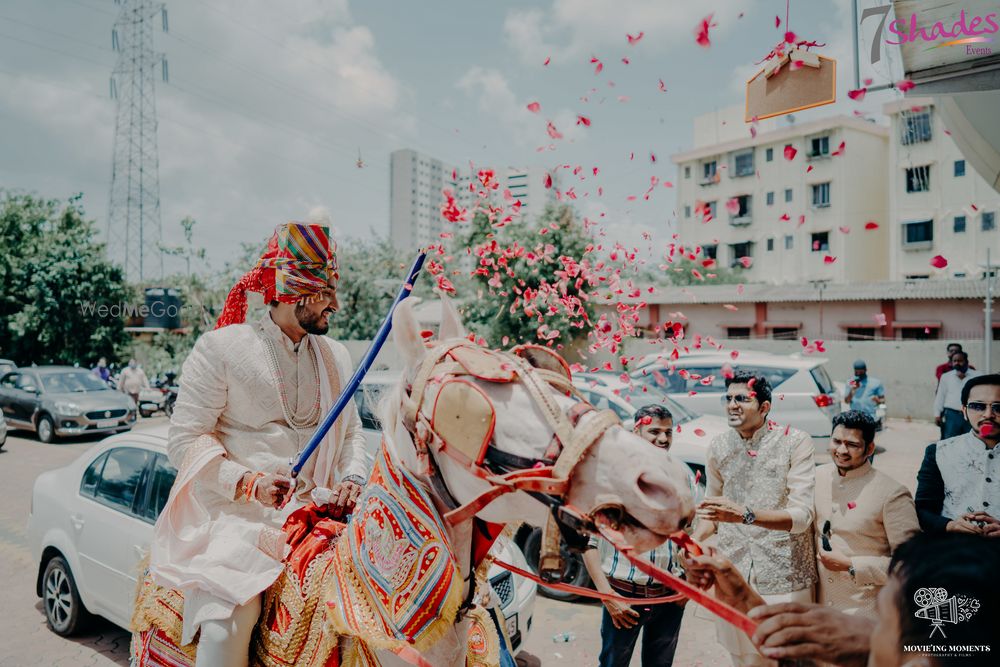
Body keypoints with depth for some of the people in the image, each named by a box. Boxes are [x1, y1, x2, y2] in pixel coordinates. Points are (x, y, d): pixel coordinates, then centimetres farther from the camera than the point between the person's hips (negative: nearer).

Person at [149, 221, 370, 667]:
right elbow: (184, 439, -4)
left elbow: (351, 432, 18)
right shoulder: (221, 347, -3)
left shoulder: (336, 356, 13)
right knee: (229, 614, -26)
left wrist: (353, 477, -1)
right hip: (235, 511, -4)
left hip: (312, 510, 5)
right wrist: (245, 481, -17)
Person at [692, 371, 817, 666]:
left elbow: (801, 515, -18)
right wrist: (693, 540, -5)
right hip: (733, 580, 4)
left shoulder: (795, 442, -9)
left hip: (784, 579, -3)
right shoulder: (718, 447, 3)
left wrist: (745, 515, -32)